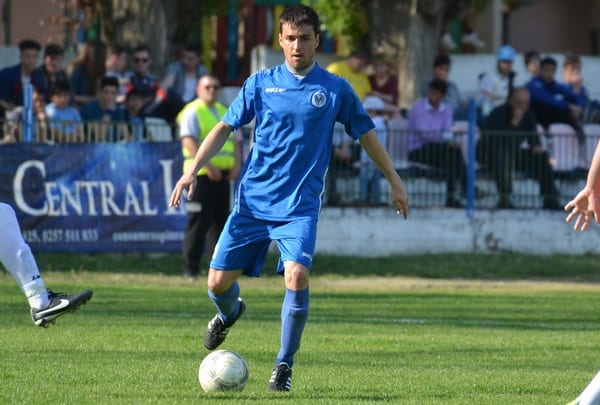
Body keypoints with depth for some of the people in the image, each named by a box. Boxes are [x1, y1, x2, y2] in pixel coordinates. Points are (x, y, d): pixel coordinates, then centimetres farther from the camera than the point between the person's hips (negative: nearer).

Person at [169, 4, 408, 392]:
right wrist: (193, 170, -6)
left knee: (297, 276, -23)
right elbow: (225, 127, 5)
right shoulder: (261, 83, 4)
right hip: (252, 200, 2)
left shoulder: (335, 89, 2)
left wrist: (395, 181, 14)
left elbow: (366, 134, 12)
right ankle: (230, 312, 38)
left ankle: (284, 366, -6)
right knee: (218, 281, -1)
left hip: (300, 207, -2)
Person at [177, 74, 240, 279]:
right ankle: (190, 268, -5)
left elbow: (233, 139, 20)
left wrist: (237, 164, 4)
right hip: (202, 175, -8)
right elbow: (189, 142, -16)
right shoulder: (193, 112, -6)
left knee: (221, 221, 9)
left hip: (223, 174, 8)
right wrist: (208, 166, -22)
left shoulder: (224, 112, 19)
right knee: (198, 223, -8)